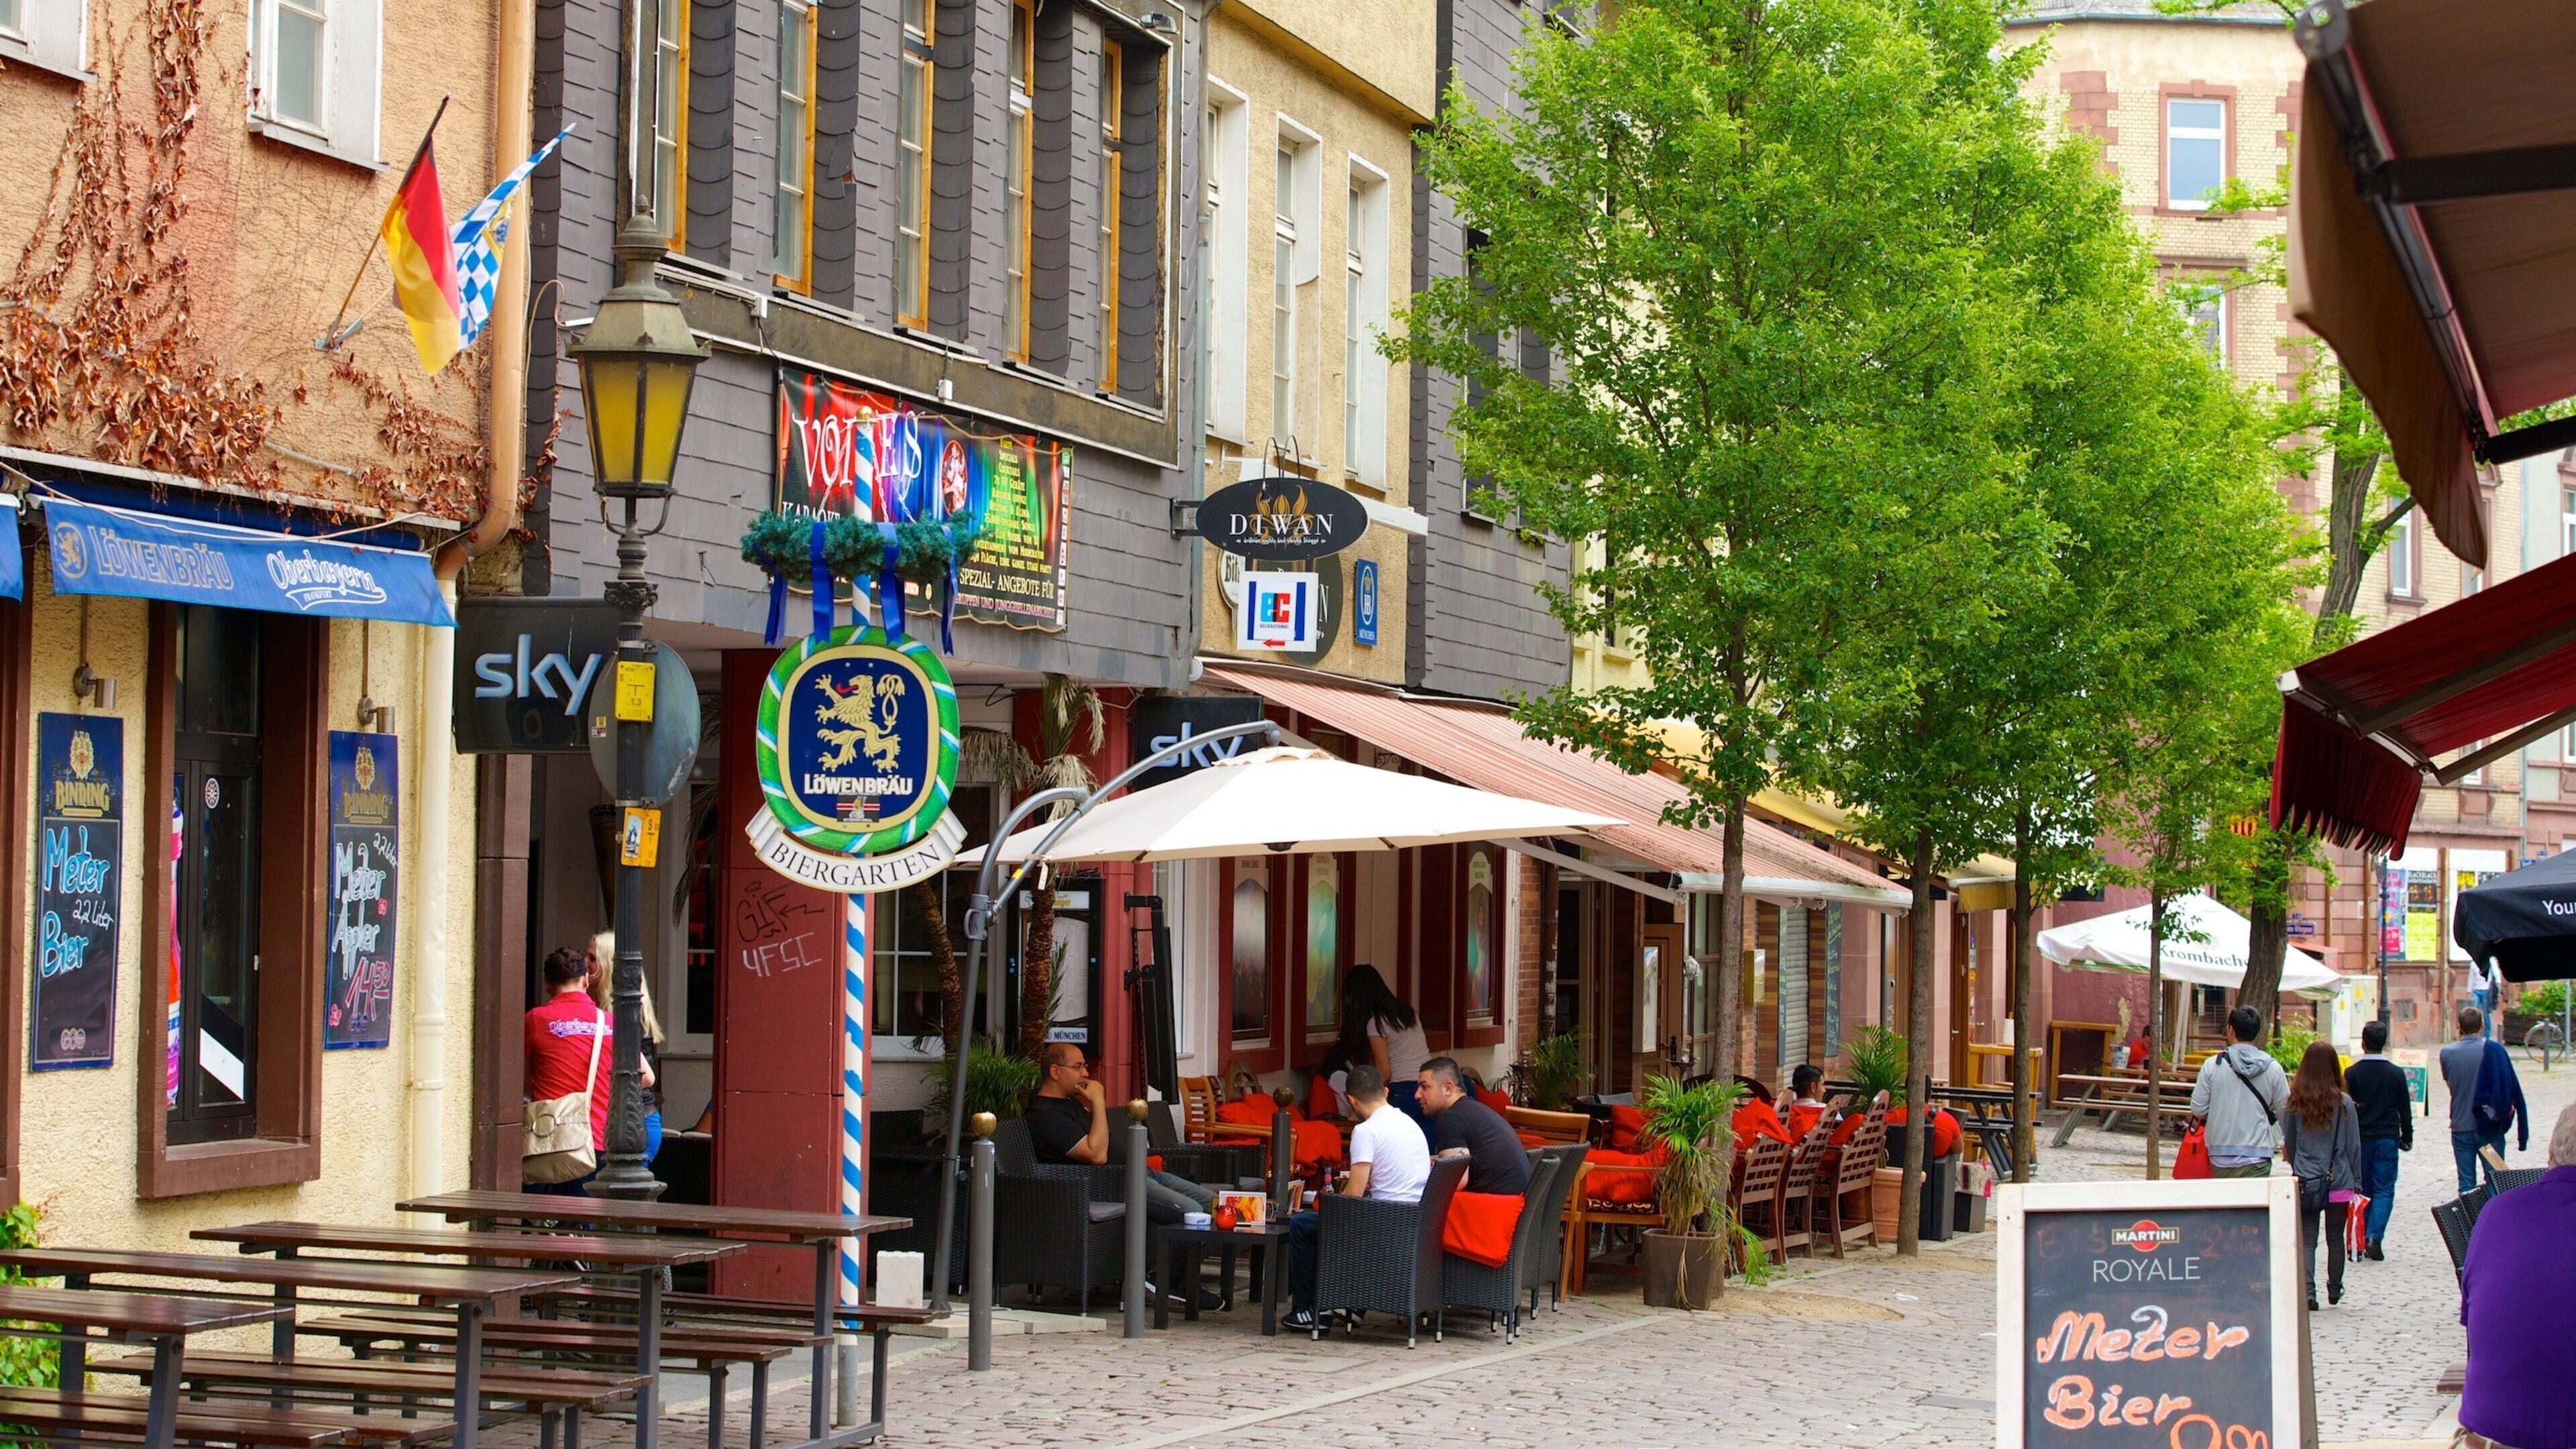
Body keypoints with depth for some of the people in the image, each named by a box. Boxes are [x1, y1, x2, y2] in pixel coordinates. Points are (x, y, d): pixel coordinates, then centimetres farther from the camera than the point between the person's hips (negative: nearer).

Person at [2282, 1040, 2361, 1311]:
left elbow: (2288, 1145, 6)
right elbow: (2353, 1146, -1)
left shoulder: (2294, 1103, -3)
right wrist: (2356, 1184, 7)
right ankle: (2334, 1290, 29)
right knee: (2335, 1239, 15)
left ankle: (2307, 1293, -13)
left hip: (2305, 1184, 0)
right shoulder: (2343, 1104, -7)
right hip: (2339, 1182, 0)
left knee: (2306, 1240, 1)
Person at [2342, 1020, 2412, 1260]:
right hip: (2387, 1139, -1)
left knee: (2363, 1190, 11)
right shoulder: (2396, 1073, -2)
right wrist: (2407, 1138, 15)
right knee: (2384, 1190, 1)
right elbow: (2405, 1110, 4)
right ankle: (2375, 1237, -16)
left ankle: (2363, 1241, 13)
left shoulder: (2352, 1073, -4)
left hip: (2359, 1140, 1)